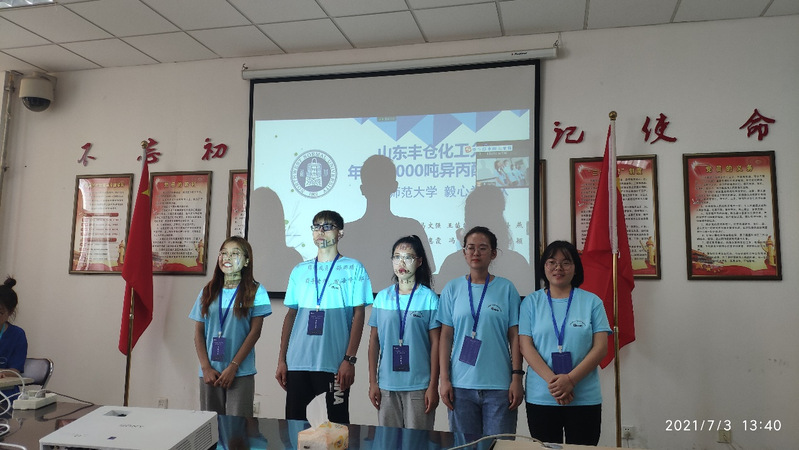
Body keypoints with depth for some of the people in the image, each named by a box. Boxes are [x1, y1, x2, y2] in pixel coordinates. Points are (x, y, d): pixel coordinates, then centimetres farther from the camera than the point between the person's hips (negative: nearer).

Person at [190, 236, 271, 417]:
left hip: (241, 374, -3)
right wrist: (206, 367, -3)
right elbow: (198, 332, 8)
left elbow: (255, 332, -6)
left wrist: (232, 367, -10)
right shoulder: (208, 292, 10)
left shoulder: (255, 291, -1)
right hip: (209, 373, 3)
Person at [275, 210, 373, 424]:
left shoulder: (353, 269, 2)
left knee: (338, 421, 4)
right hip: (298, 361, 4)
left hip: (336, 363, -3)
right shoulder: (300, 271, 13)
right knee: (293, 419, 7)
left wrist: (350, 359, -10)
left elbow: (358, 315, -2)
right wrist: (281, 359, 9)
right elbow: (291, 314, 14)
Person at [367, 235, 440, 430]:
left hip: (419, 385, -2)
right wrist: (372, 382, 5)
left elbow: (435, 344, -3)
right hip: (386, 384, 3)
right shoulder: (382, 297, 5)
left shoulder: (429, 297, -3)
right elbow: (374, 341, 7)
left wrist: (433, 385, -5)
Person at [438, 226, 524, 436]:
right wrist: (444, 378, 0)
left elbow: (515, 337, 2)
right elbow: (446, 336, 5)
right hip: (460, 385, 1)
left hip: (499, 385, -1)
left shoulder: (506, 288, 2)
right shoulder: (452, 289, 5)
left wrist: (517, 378, -3)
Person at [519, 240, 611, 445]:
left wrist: (570, 379, -14)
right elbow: (526, 347, -2)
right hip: (540, 398, 0)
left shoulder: (592, 302, 4)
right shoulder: (531, 302, 5)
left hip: (585, 399, 0)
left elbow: (601, 347, -2)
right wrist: (552, 380, -15)